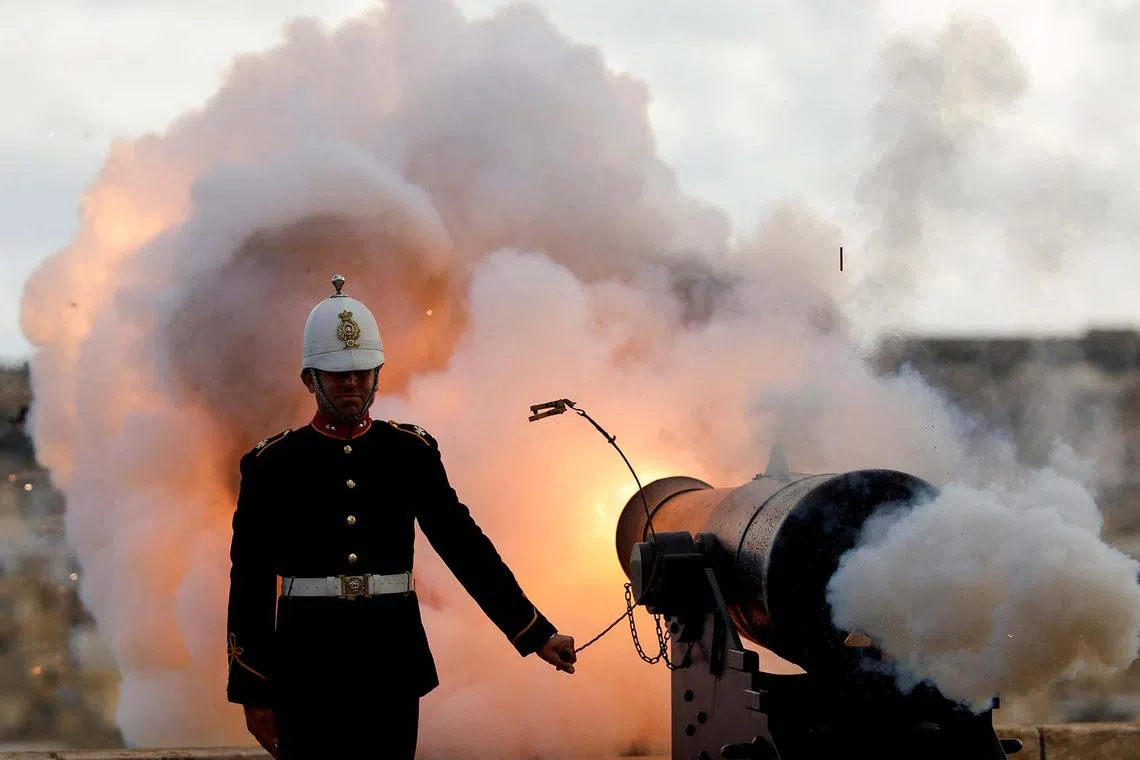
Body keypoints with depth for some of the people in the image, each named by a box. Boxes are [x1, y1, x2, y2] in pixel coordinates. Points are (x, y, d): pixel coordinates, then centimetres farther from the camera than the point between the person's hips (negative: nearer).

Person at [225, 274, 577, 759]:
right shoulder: (273, 464, 0)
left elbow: (465, 546, 6)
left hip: (391, 667, 2)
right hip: (308, 672, -2)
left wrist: (535, 633, 0)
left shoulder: (411, 453, 6)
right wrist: (251, 691, -2)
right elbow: (250, 584, 1)